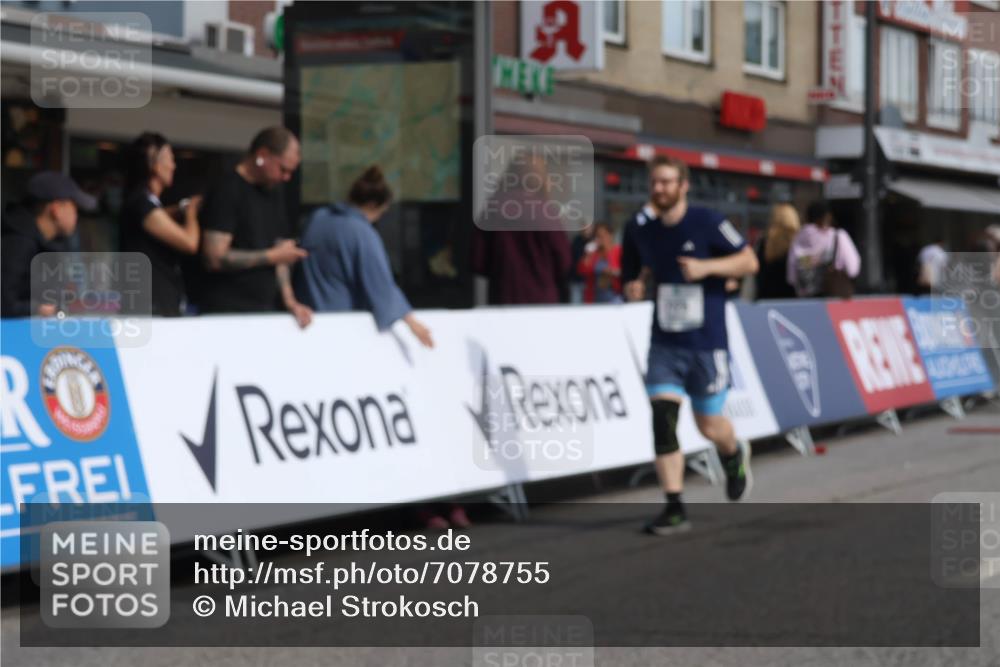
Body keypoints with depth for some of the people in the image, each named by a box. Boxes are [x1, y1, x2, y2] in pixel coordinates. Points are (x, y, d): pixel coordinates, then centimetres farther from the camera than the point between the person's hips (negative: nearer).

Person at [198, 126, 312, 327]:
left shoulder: (274, 194, 15)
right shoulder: (227, 192, -9)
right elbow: (215, 258, -17)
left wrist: (289, 300, 3)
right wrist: (273, 255, -10)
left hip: (265, 311, 7)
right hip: (227, 311, -7)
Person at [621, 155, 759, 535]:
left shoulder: (706, 222, -9)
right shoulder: (642, 229, 3)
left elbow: (749, 261, -6)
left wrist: (706, 267, -20)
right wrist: (637, 286, -3)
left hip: (706, 345, -3)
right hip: (664, 344, 3)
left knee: (709, 425, 6)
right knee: (662, 419, -12)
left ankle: (735, 455, 43)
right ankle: (674, 509, -8)